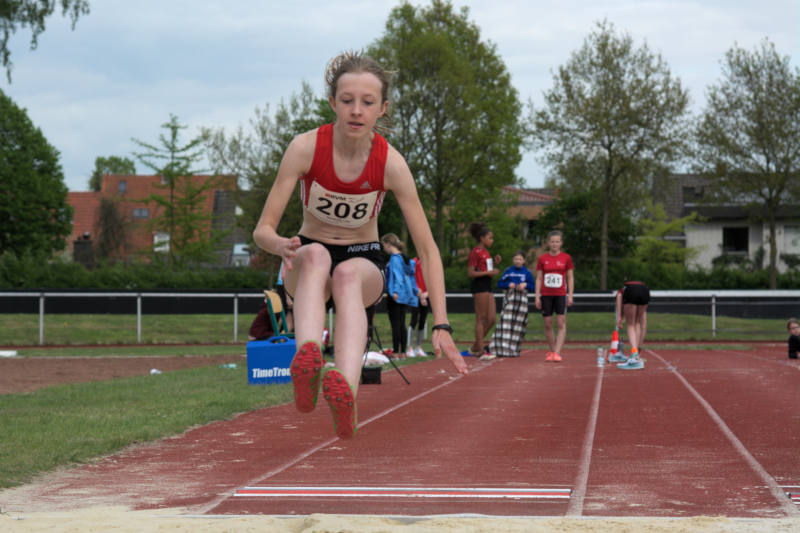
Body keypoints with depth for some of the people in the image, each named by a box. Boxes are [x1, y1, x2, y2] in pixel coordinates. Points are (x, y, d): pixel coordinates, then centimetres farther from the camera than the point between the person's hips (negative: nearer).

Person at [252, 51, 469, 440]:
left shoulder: (390, 163, -17)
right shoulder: (306, 148, -17)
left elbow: (427, 248, -14)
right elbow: (263, 229, -16)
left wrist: (441, 324, -22)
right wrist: (282, 246, -41)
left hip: (363, 265, 0)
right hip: (306, 265, 0)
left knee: (347, 272, -37)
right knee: (315, 255, -36)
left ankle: (344, 387, -62)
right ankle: (308, 356, -63)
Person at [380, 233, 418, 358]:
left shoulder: (394, 258, -10)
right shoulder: (405, 258, 15)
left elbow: (397, 274, -20)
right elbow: (410, 274, 18)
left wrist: (395, 291, -29)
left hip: (395, 296, -9)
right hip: (404, 295, 9)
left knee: (395, 324, -7)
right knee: (401, 324, 10)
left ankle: (396, 351, -8)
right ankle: (403, 351, 11)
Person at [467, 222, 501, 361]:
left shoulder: (485, 252, 18)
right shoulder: (475, 252, -10)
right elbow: (470, 273, -16)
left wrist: (495, 264, 7)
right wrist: (489, 272, -19)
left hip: (487, 286, 10)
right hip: (479, 286, -10)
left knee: (492, 319, 7)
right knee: (481, 319, -5)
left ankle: (475, 347, 16)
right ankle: (481, 352, -1)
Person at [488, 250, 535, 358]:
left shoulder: (527, 272, 6)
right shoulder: (508, 271, 6)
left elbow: (533, 286, 7)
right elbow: (499, 284, 5)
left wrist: (525, 285, -11)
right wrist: (508, 284, -12)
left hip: (522, 299, 1)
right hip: (509, 299, -1)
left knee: (518, 324, 1)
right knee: (506, 322, -10)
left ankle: (514, 349, 8)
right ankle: (502, 348, -10)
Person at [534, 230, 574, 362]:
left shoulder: (566, 258, 2)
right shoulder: (542, 259, 5)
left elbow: (570, 278, 5)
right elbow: (538, 279, 7)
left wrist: (570, 295, -3)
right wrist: (537, 296, 0)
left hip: (561, 294, -2)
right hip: (546, 295, 2)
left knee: (561, 324, -10)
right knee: (548, 324, 4)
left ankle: (557, 353, -14)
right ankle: (551, 351, 15)